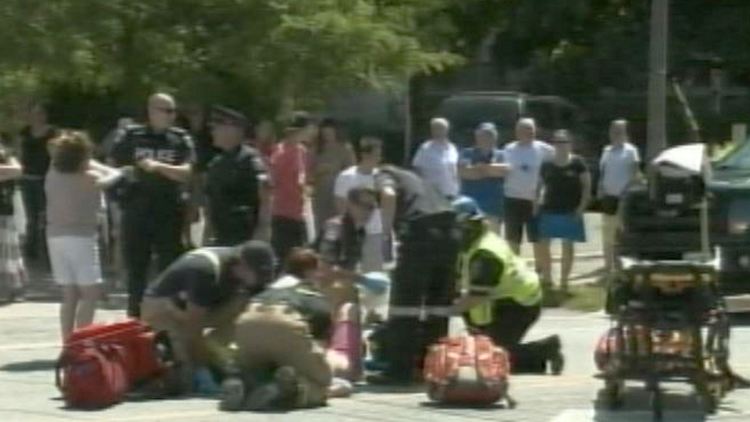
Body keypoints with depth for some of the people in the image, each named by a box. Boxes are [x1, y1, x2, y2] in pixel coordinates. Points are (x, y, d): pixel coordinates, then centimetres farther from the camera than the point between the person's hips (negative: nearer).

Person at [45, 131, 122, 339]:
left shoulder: (52, 175, 3)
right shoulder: (89, 178, -10)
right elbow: (114, 174, 6)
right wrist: (95, 167, 21)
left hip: (55, 237, 6)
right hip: (81, 237, -6)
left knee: (69, 295, 11)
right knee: (91, 293, -2)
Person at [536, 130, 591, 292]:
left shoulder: (577, 163, -4)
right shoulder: (547, 164, 4)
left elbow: (587, 186, -3)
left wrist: (582, 206, -11)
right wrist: (540, 201, -1)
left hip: (570, 212, -3)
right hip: (549, 210, 3)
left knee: (568, 245, 4)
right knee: (543, 244, 0)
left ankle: (564, 281, 12)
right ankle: (546, 278, 15)